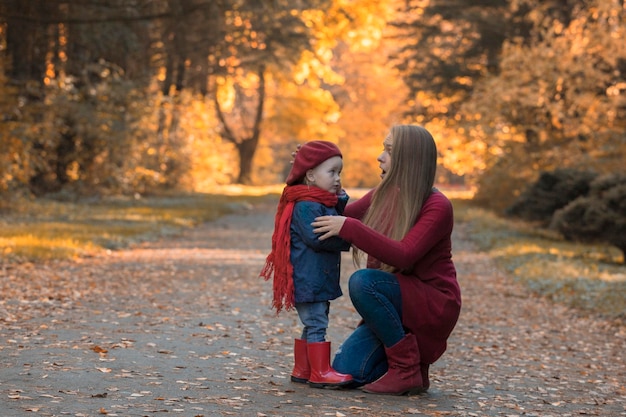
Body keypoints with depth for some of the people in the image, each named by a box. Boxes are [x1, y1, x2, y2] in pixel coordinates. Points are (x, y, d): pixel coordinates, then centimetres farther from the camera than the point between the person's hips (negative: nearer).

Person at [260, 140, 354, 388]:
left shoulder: (327, 203, 17)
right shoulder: (305, 206, -16)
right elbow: (316, 238, -24)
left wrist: (342, 201, 0)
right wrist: (347, 240, -16)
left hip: (320, 279, 10)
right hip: (307, 279, -10)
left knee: (313, 324, 14)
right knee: (316, 324, -8)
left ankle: (302, 370, 21)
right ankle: (320, 372, -5)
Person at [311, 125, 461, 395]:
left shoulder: (437, 207, -15)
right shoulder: (381, 197, 6)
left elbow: (403, 256, -28)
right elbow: (339, 218, 16)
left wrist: (349, 227, -32)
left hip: (433, 307, -6)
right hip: (394, 305, 6)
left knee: (362, 281, -31)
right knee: (346, 370, -14)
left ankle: (408, 371, -18)